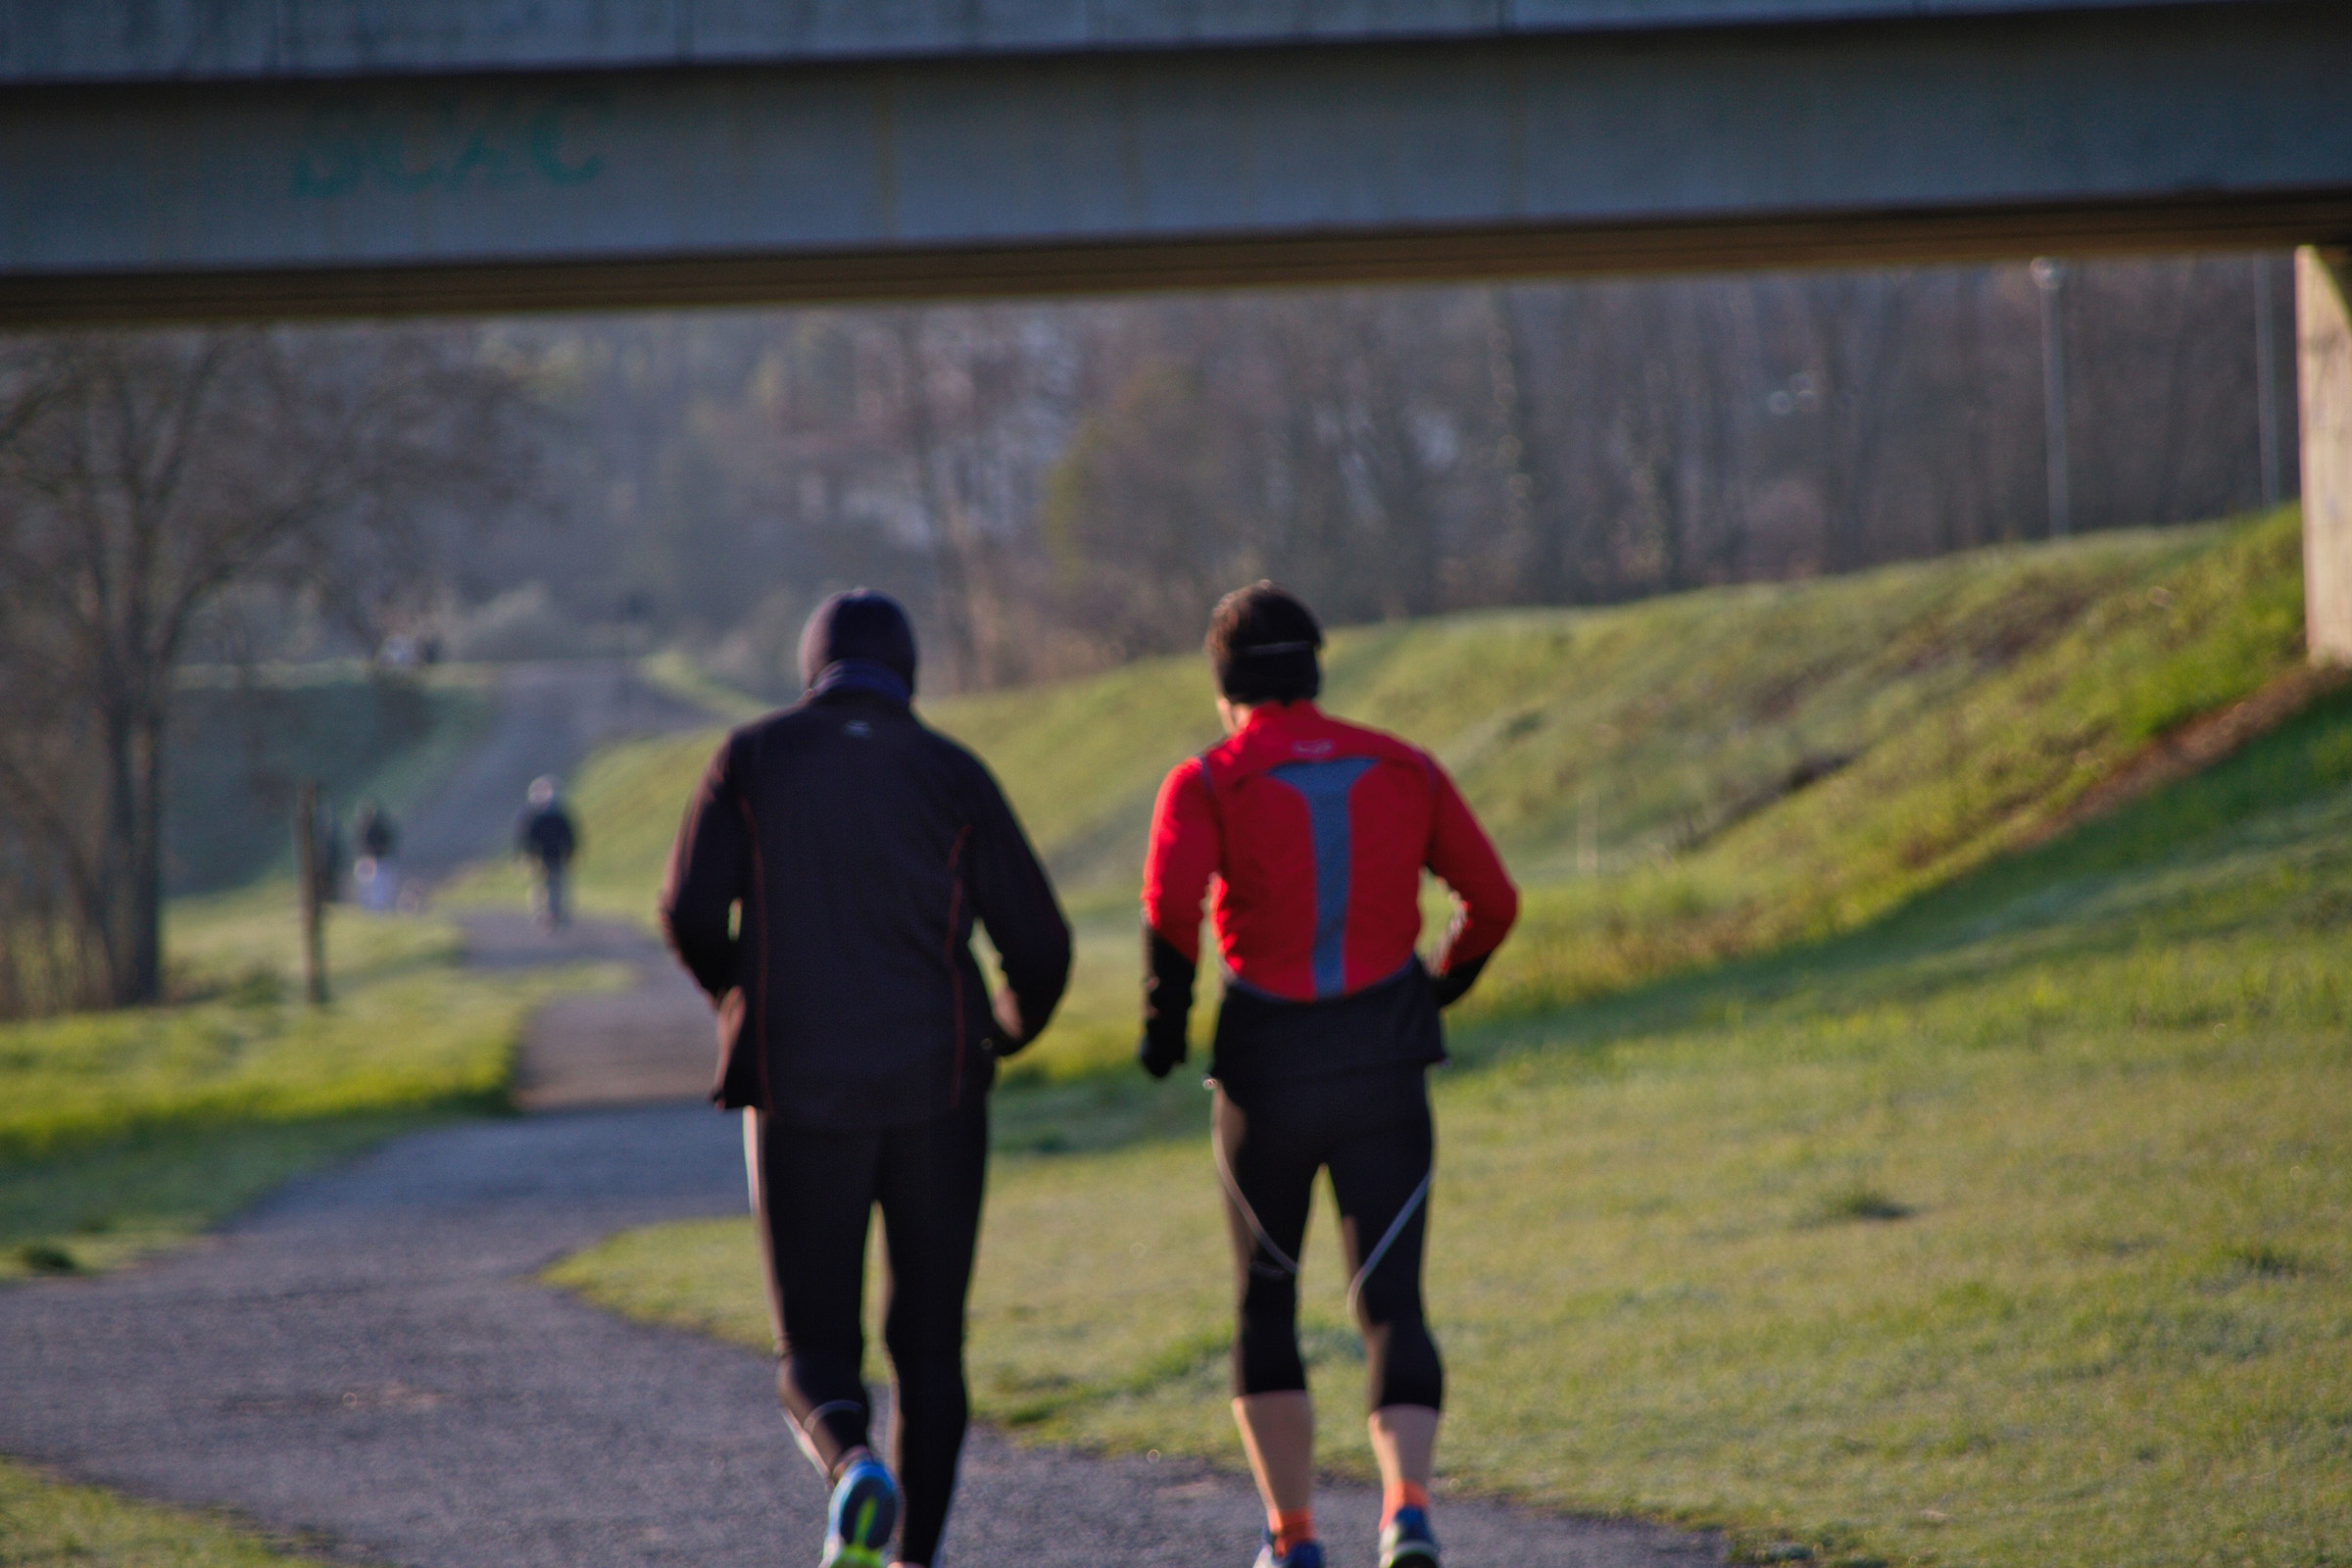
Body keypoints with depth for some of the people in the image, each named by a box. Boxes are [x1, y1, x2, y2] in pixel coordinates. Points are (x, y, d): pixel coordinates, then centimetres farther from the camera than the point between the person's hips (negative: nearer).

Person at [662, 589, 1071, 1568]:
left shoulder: (752, 759, 2)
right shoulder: (952, 775, 2)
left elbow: (690, 912, -7)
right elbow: (1038, 946, -1)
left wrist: (736, 991, 15)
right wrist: (1012, 1027, 22)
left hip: (801, 1092, -1)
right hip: (936, 1088, 1)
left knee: (815, 1351, 5)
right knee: (929, 1343, 14)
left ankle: (852, 1466, -27)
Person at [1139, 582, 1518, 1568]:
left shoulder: (1208, 784, -4)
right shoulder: (1403, 771, 6)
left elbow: (1172, 903, -22)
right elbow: (1493, 901, 8)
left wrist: (1164, 1023, -7)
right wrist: (1445, 983, 28)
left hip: (1266, 1078, -1)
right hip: (1385, 1075, 1)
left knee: (1266, 1305, 19)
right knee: (1391, 1309, 3)